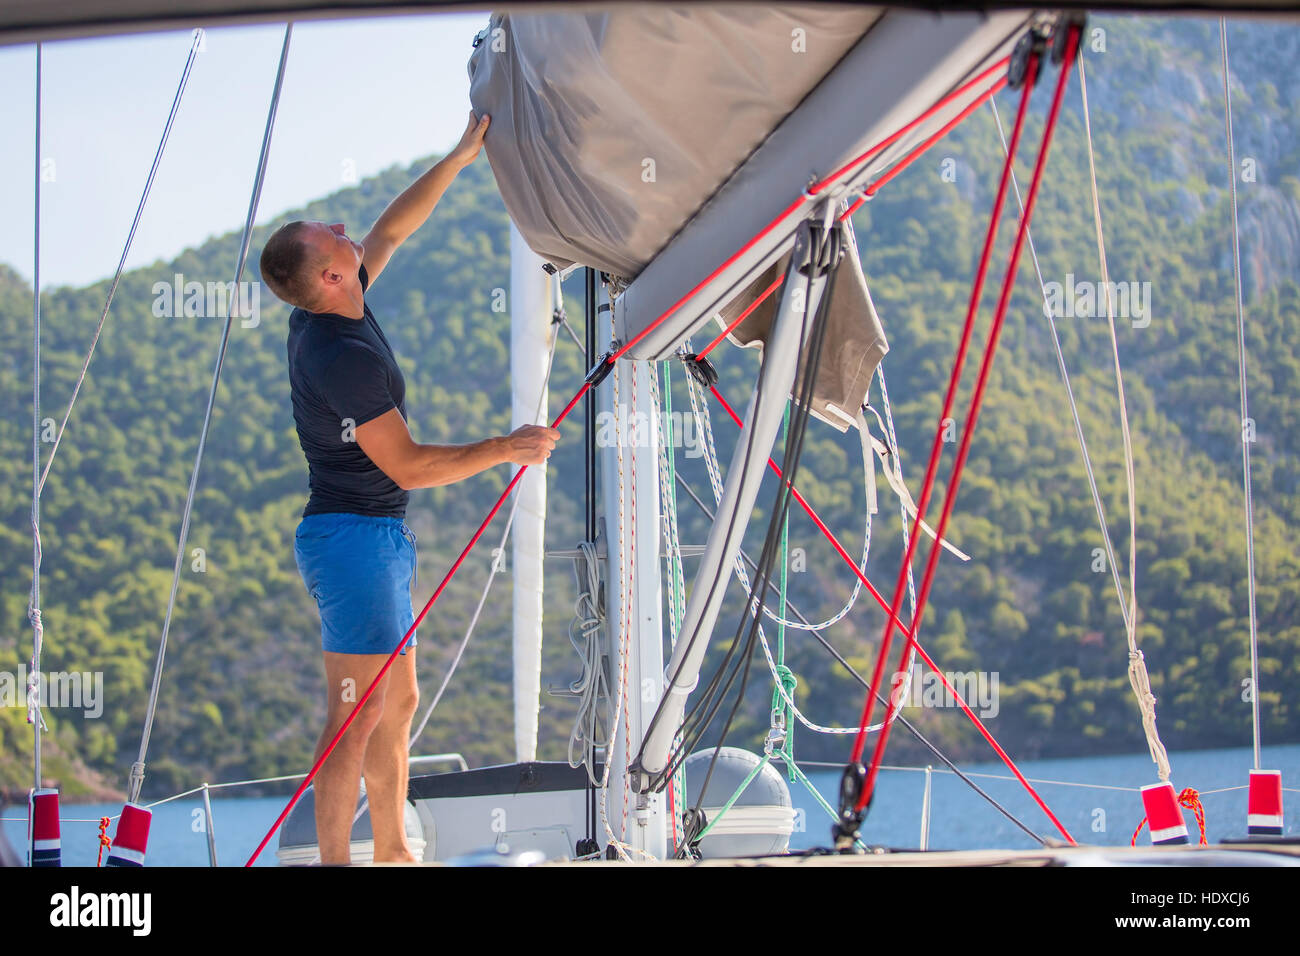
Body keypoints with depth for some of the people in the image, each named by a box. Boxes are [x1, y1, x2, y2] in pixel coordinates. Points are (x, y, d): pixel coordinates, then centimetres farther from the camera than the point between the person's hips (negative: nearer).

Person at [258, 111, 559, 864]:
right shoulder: (340, 354, -22)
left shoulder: (334, 309, 5)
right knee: (359, 714, -10)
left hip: (380, 538, 10)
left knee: (397, 703, 14)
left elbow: (394, 229, 21)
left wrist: (462, 156, 21)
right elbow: (409, 466, -19)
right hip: (355, 538, -10)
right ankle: (334, 861, -10)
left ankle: (392, 851, 20)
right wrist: (506, 449, -11)